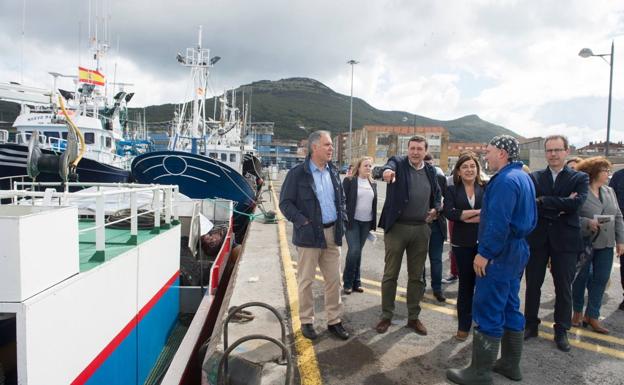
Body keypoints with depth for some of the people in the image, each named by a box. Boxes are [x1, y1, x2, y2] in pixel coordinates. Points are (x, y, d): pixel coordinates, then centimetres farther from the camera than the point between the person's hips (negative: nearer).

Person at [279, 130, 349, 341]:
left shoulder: (333, 172, 11)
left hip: (332, 233, 6)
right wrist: (302, 222, -16)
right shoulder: (297, 173, -8)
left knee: (334, 279, 10)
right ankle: (306, 321, 20)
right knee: (306, 280, 5)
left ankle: (334, 320, 23)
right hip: (309, 234, -5)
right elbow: (285, 202, -8)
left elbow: (341, 198, 21)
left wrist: (342, 218, 7)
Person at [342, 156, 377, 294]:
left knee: (358, 251, 10)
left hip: (366, 222, 5)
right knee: (354, 250, -12)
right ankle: (347, 282, 4)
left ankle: (356, 281, 19)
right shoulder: (349, 181, -5)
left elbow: (374, 203, 14)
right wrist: (343, 219, -12)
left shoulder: (373, 184, 11)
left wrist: (373, 223, 10)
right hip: (352, 221, -5)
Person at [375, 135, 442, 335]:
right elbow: (389, 167, -29)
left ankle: (413, 317, 25)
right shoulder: (398, 163, -4)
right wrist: (387, 171, -53)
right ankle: (386, 316, 19)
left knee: (416, 276, 12)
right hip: (397, 227, -3)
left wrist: (435, 209, 4)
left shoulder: (430, 171, 9)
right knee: (390, 274, 5)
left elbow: (437, 194, 23)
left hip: (421, 229, 4)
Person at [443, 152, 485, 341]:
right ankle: (464, 325, 22)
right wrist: (479, 212, -14)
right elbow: (449, 212, -12)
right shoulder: (452, 190, 3)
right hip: (463, 243, 1)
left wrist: (464, 216, -15)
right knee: (465, 284, 10)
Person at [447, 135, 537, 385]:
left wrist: (484, 253, -20)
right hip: (517, 250, 10)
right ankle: (510, 364, 28)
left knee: (487, 311, -4)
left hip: (501, 253, -10)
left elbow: (498, 222, -25)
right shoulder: (523, 177, 13)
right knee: (510, 308, 17)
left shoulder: (505, 180, -18)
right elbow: (528, 217, 19)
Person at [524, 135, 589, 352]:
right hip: (537, 238, 1)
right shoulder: (534, 178, 4)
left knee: (563, 287, 8)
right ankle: (531, 325, 25)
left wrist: (543, 201, -16)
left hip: (565, 239, -1)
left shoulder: (580, 178, 2)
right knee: (533, 284, 10)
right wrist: (561, 207, -16)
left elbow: (576, 203, -17)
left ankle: (561, 331, 23)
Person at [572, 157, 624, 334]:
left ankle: (592, 316, 18)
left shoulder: (610, 192, 9)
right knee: (581, 278, 8)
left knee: (601, 279, 6)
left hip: (606, 245, 6)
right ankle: (578, 312, 25)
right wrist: (588, 223, -25)